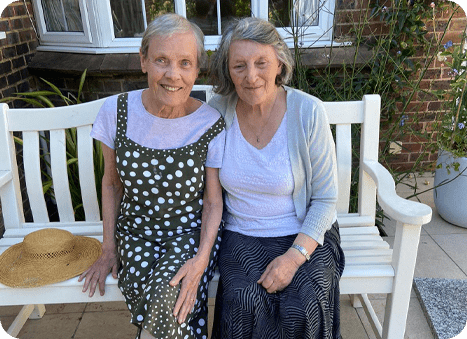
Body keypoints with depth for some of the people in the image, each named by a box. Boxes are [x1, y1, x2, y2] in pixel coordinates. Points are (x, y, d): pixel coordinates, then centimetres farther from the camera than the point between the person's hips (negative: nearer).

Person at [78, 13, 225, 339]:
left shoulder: (211, 124, -13)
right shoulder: (116, 111, -7)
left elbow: (213, 200, -6)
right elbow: (112, 182, 6)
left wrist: (202, 258, -20)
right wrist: (108, 249, 4)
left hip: (192, 232, -1)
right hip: (135, 232, 2)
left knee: (164, 299, -28)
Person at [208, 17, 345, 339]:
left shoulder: (308, 112, -13)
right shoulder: (218, 110, -6)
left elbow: (325, 200, -8)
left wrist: (294, 256, -19)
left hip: (305, 234, -1)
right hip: (241, 236, 2)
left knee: (299, 309, -23)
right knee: (243, 302, -24)